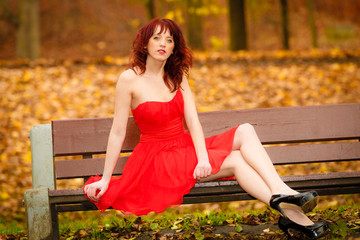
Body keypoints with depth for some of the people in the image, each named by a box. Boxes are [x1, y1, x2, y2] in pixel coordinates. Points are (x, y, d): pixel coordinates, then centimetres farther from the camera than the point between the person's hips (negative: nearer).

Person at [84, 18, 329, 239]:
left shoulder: (177, 76, 8)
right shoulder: (130, 79, -9)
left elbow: (193, 120, -2)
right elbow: (117, 133, -8)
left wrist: (203, 158, -19)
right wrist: (105, 179, -10)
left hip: (186, 147, 6)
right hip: (158, 157, -6)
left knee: (245, 131, -19)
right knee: (235, 160, -24)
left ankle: (281, 192, -36)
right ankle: (292, 215, -32)